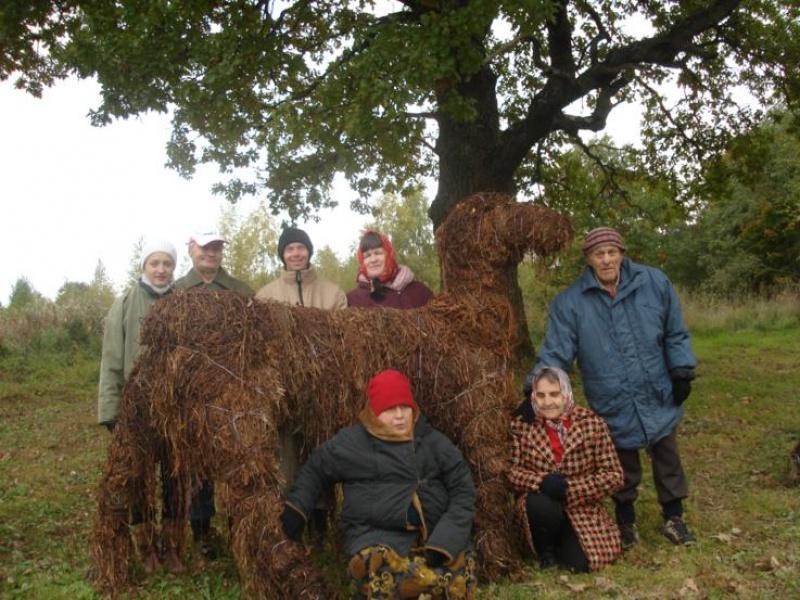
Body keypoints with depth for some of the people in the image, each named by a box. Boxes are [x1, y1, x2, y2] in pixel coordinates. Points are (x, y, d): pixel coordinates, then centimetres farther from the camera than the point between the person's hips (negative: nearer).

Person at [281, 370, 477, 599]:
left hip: (434, 534, 2)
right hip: (376, 536, -2)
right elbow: (314, 469, 20)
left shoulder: (433, 441, 8)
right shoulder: (352, 442, 4)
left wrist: (443, 543, -10)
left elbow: (463, 490, 3)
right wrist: (297, 507, 7)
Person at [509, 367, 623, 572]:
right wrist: (542, 481, -27)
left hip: (582, 507, 0)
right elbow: (511, 471, -7)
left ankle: (564, 542, 19)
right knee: (541, 506, -34)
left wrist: (569, 487, -20)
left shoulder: (592, 424, -10)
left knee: (581, 563, -18)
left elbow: (614, 475, -9)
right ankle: (546, 550, 0)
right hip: (540, 507, 0)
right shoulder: (521, 425, -8)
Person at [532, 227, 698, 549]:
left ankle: (674, 518, 37)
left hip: (659, 398, 2)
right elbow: (555, 353, -13)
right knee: (623, 467, 15)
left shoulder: (654, 282, -5)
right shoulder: (570, 302, -11)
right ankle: (626, 521, 36)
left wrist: (682, 373, 0)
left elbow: (675, 334, 4)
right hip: (613, 406, -2)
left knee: (668, 459, 17)